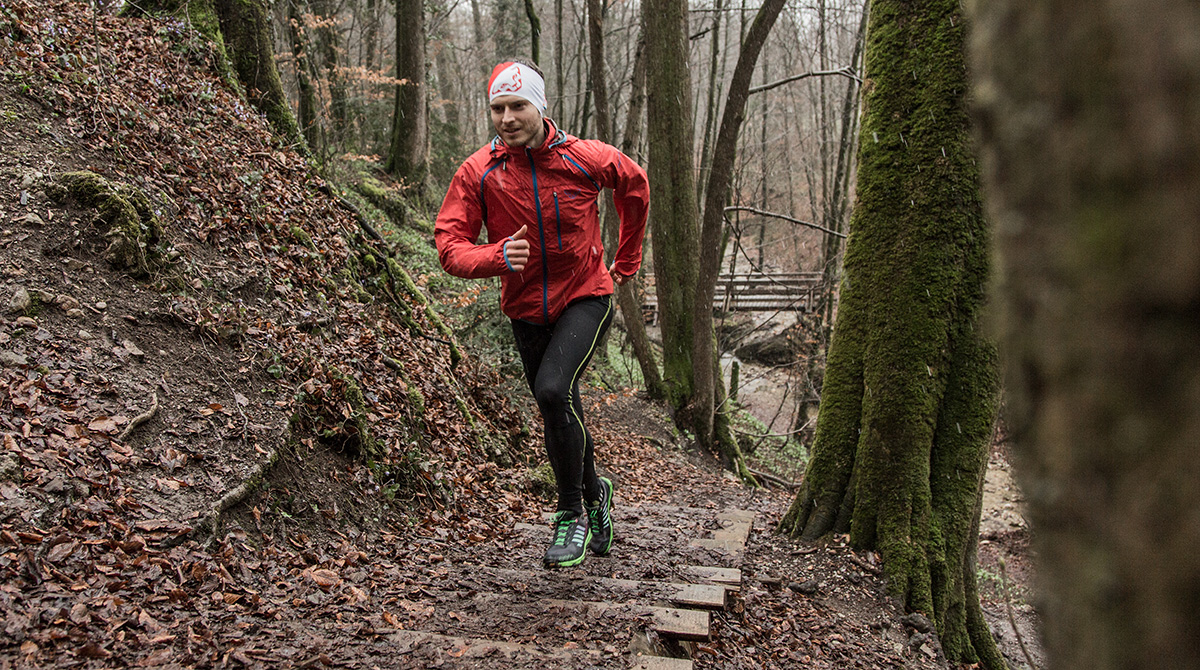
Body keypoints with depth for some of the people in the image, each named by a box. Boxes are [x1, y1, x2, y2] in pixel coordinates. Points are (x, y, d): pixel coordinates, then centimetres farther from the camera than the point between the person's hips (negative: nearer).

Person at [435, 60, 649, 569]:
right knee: (561, 415, 14)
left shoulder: (586, 159, -13)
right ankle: (594, 493, 43)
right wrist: (497, 256, -35)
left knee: (554, 390, -27)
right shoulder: (478, 172, -12)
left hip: (586, 298, -3)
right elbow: (449, 245, -14)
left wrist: (627, 259, 15)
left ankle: (572, 513, -8)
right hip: (527, 310, 3)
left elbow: (634, 184, 8)